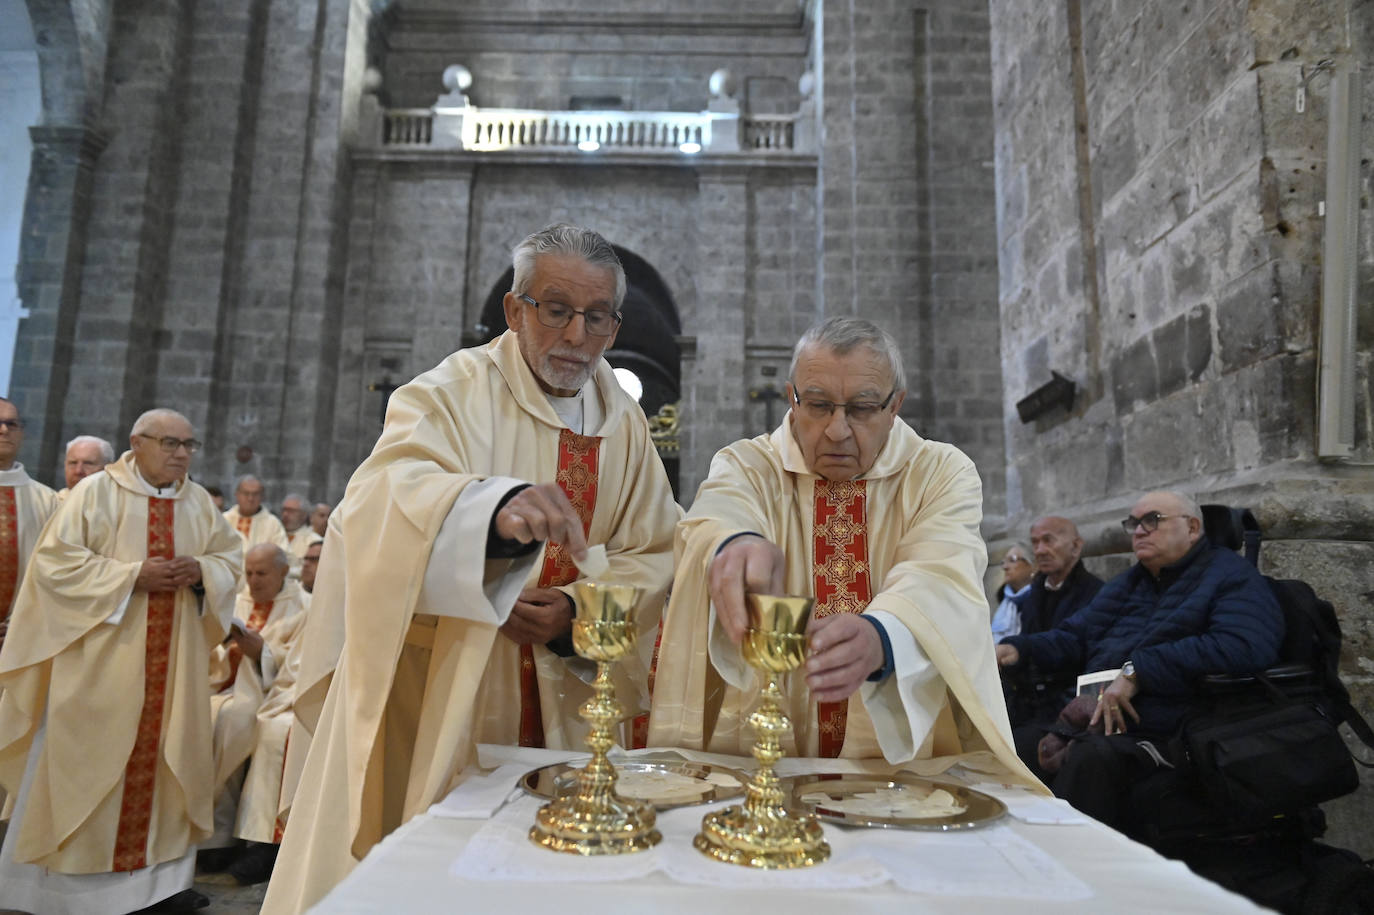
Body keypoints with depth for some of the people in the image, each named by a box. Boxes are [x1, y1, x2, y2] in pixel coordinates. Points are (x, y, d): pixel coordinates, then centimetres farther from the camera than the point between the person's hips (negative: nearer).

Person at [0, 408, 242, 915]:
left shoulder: (198, 502, 7)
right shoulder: (96, 491, -6)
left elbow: (231, 556, 12)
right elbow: (55, 559, -10)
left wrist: (202, 571, -10)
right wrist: (132, 575, -18)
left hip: (173, 658, 4)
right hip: (102, 656, -4)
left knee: (164, 756, 8)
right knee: (86, 759, 3)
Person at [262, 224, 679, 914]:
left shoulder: (625, 426, 5)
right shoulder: (453, 394, -10)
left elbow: (652, 554, 4)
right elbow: (386, 500, -28)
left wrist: (578, 613, -14)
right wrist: (496, 504, -48)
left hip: (560, 713, 4)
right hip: (435, 701, -3)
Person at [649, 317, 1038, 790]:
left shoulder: (943, 473, 5)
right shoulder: (746, 465, 5)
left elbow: (940, 579, -14)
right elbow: (718, 515, -18)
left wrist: (879, 637, -36)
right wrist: (733, 546, -43)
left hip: (910, 751, 1)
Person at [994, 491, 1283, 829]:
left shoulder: (1231, 577, 1)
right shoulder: (1125, 584, 26)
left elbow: (1241, 647, -19)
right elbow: (1072, 636, 30)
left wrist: (1138, 671, -21)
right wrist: (1018, 647, 9)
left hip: (1162, 735, -7)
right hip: (1091, 721, 7)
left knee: (1092, 755, -36)